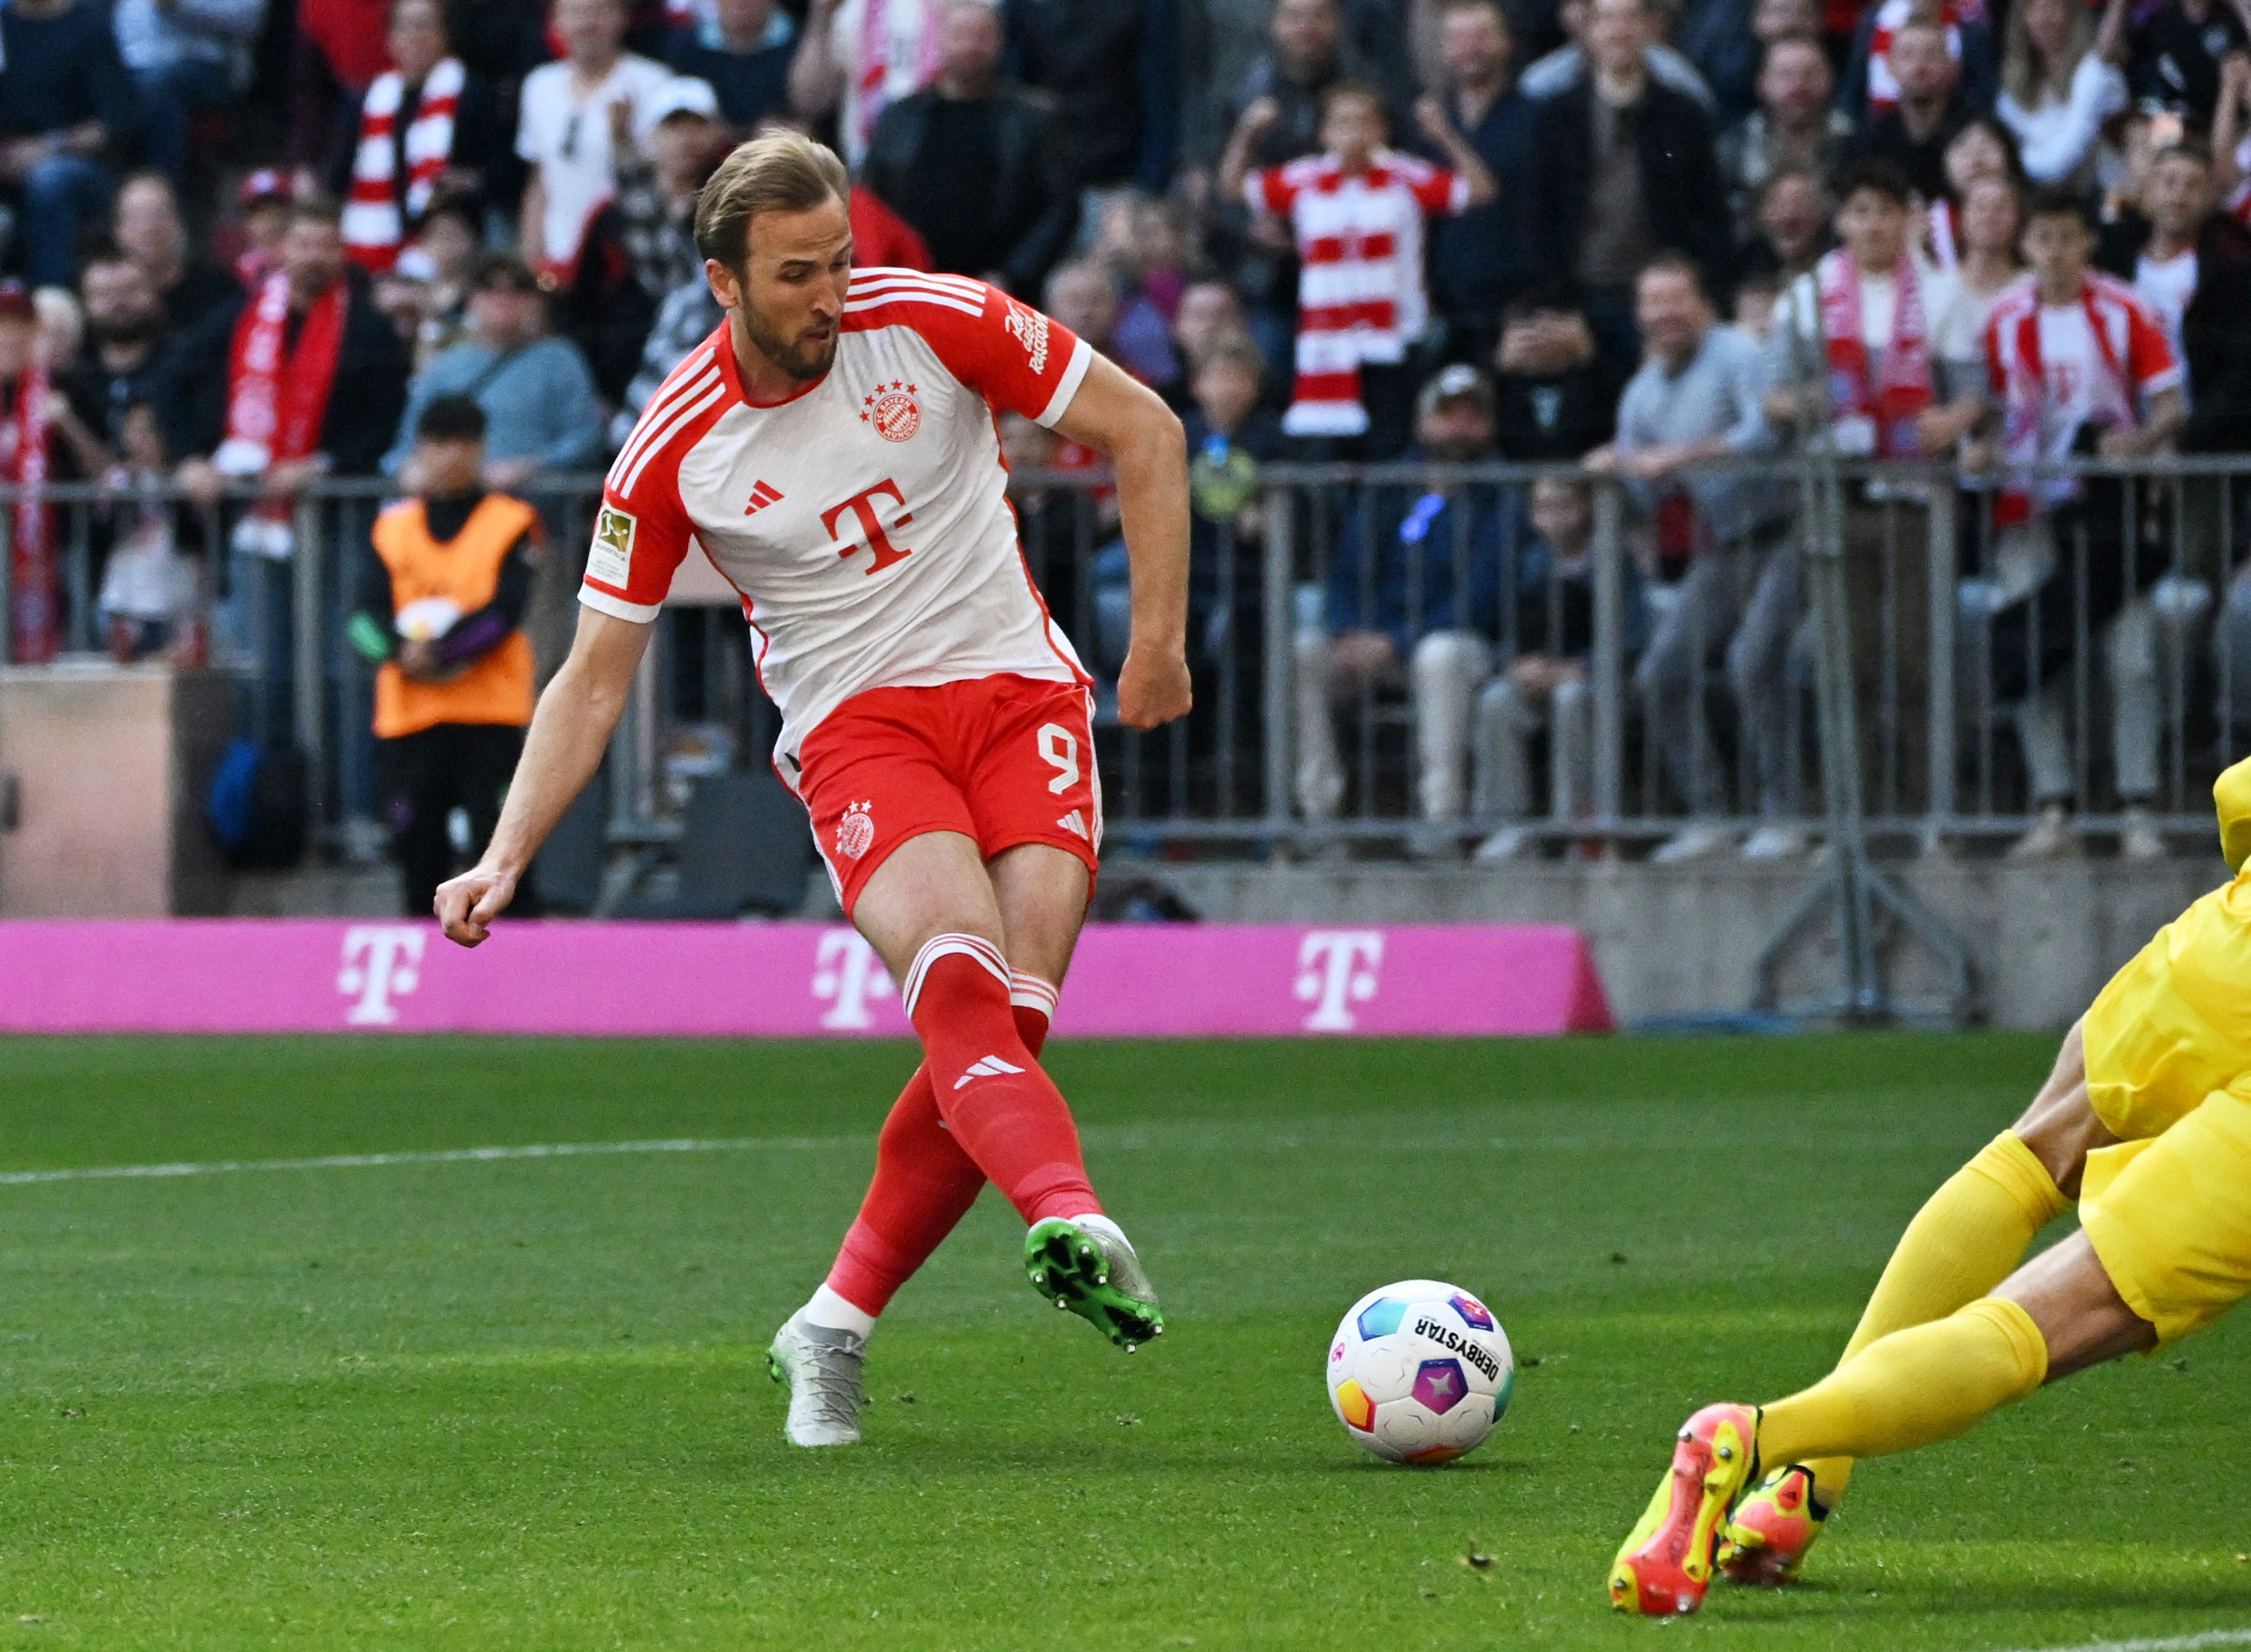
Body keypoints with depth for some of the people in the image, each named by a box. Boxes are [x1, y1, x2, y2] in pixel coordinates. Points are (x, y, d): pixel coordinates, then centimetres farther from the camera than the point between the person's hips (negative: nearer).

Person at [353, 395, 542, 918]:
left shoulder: (510, 523, 2)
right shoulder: (393, 527, 12)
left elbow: (504, 611, -9)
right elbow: (366, 614, 3)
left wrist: (440, 652, -20)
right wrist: (400, 651, -18)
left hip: (491, 713, -3)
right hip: (410, 713, 3)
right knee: (416, 840, 5)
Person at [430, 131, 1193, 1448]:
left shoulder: (937, 322, -5)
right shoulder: (675, 450, -5)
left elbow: (1142, 429, 5)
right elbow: (597, 674, 3)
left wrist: (1160, 634, 0)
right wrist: (507, 857, -7)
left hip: (1018, 691, 1)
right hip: (855, 724, -1)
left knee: (1009, 1014, -18)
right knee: (956, 969, -30)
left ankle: (839, 1326, -5)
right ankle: (1071, 1220, -55)